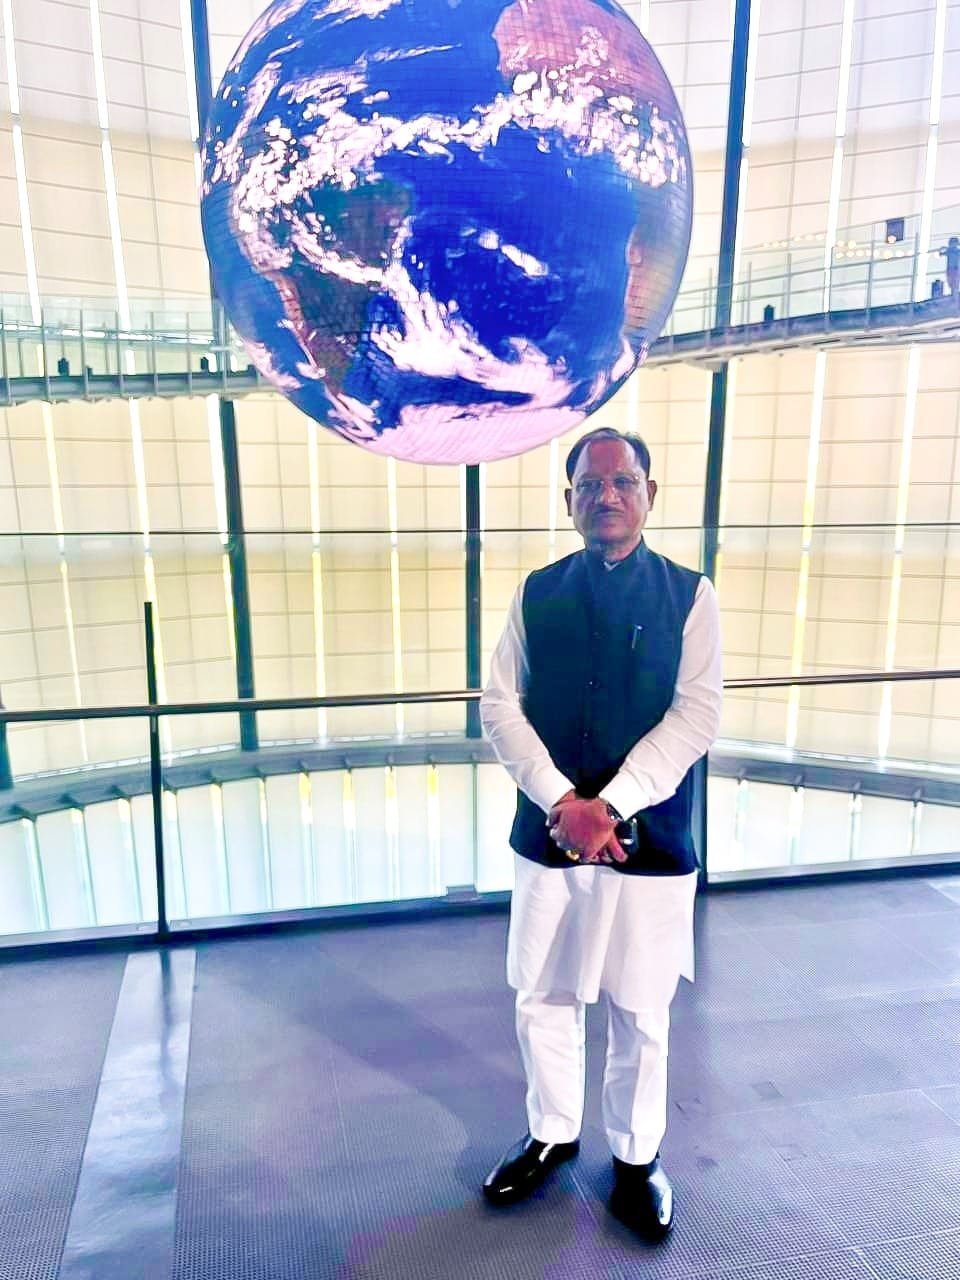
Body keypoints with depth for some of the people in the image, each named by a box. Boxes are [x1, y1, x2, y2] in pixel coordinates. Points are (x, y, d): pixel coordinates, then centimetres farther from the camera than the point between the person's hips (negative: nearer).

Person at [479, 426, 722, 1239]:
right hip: (547, 833, 2)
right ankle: (552, 1134, 40)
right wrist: (562, 802, -15)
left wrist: (609, 806, -17)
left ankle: (637, 1158, 37)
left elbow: (698, 716, -9)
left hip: (649, 839, -1)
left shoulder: (689, 595, -2)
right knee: (542, 1000, 14)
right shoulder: (537, 593, 3)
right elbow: (499, 705, -3)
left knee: (640, 1013, 12)